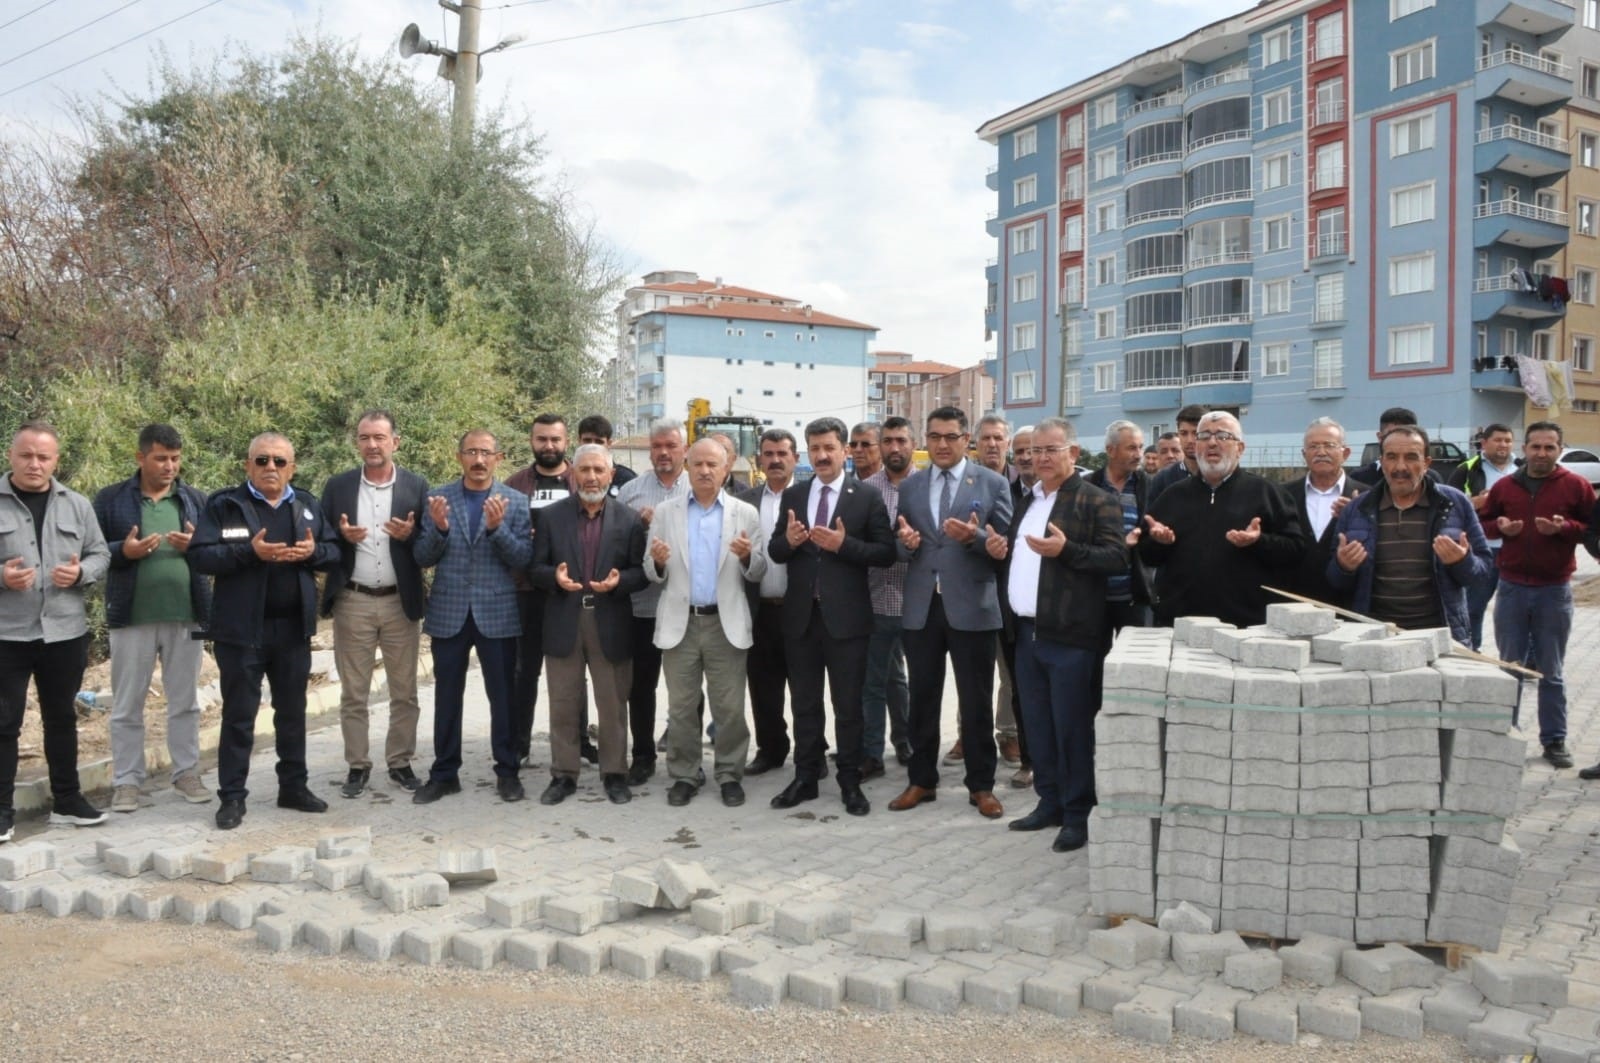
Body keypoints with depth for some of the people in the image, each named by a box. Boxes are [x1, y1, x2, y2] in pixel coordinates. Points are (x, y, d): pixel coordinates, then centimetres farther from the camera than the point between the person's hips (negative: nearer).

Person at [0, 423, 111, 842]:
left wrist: (80, 572, -11)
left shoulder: (77, 506, 6)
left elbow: (100, 555, 9)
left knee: (62, 718, 13)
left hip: (65, 632, 3)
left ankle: (66, 801, 24)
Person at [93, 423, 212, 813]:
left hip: (186, 614, 2)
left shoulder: (197, 500, 8)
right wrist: (124, 550, -17)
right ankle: (126, 781, 14)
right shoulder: (110, 499, 2)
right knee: (127, 705, 5)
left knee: (185, 701, 10)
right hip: (132, 616, -2)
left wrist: (196, 545, -12)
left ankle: (187, 773, 20)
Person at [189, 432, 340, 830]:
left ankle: (294, 786, 25)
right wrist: (250, 551, -23)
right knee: (239, 715, 2)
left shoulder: (307, 505, 10)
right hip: (242, 628, -4)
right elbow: (200, 556, -11)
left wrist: (313, 551, -12)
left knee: (292, 711, 14)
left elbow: (335, 552, 10)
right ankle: (232, 796, 11)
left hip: (293, 628, 4)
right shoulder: (223, 505, -3)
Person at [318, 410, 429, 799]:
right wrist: (342, 537, -17)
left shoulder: (416, 486, 2)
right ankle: (357, 766, 19)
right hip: (352, 602, 0)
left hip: (401, 602, 0)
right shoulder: (337, 486, 3)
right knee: (353, 693, 7)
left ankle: (400, 763, 21)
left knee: (404, 692, 7)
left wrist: (410, 535, -19)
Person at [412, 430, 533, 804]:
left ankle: (507, 771, 19)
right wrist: (439, 528, -19)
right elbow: (422, 558, 0)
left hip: (497, 612, -1)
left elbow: (523, 558, -6)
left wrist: (498, 527, -21)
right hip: (448, 612, 1)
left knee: (503, 696, 7)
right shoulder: (438, 498, 2)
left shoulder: (515, 501, 0)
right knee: (446, 697, 10)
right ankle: (444, 773, 21)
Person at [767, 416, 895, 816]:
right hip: (800, 614, 4)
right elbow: (774, 551, 9)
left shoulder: (867, 496, -3)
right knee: (804, 703, 12)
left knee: (848, 705, 5)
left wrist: (844, 545, -20)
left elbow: (886, 553, -7)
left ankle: (850, 783, 17)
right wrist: (789, 540, -13)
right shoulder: (793, 495, 8)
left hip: (845, 616, -3)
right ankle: (805, 778, 24)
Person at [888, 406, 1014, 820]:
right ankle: (921, 780, 24)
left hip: (972, 607, -3)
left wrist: (976, 537, -22)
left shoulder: (993, 483, 0)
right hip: (920, 607, 3)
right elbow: (900, 546, 11)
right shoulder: (910, 485, 9)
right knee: (922, 698, 11)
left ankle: (981, 785, 19)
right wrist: (905, 542, -12)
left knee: (976, 702, 6)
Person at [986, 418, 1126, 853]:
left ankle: (1078, 814, 11)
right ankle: (1049, 802, 25)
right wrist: (1000, 549, 8)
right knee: (1038, 725, 13)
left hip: (1071, 636, -7)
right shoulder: (1028, 501, 18)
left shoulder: (1098, 501, -7)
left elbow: (1117, 557, -16)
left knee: (1072, 728, 0)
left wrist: (1066, 549, -27)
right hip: (1028, 632, 8)